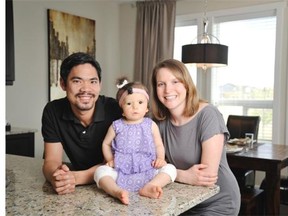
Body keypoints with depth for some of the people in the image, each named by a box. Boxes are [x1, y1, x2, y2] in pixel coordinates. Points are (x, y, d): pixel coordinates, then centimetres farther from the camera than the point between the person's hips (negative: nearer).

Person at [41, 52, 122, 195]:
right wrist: (56, 177, -33)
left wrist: (77, 177, -34)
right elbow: (52, 160, -10)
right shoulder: (53, 111, -9)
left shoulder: (114, 110, -18)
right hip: (77, 189, 2)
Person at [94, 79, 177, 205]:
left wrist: (160, 158, -8)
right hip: (121, 172, 0)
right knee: (100, 171, -24)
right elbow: (106, 144, 15)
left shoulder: (151, 125, 4)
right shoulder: (116, 126, 3)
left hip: (147, 170, 1)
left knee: (170, 168, -18)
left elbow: (158, 145, 11)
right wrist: (110, 159, -1)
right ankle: (117, 191, -45)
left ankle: (149, 187, -36)